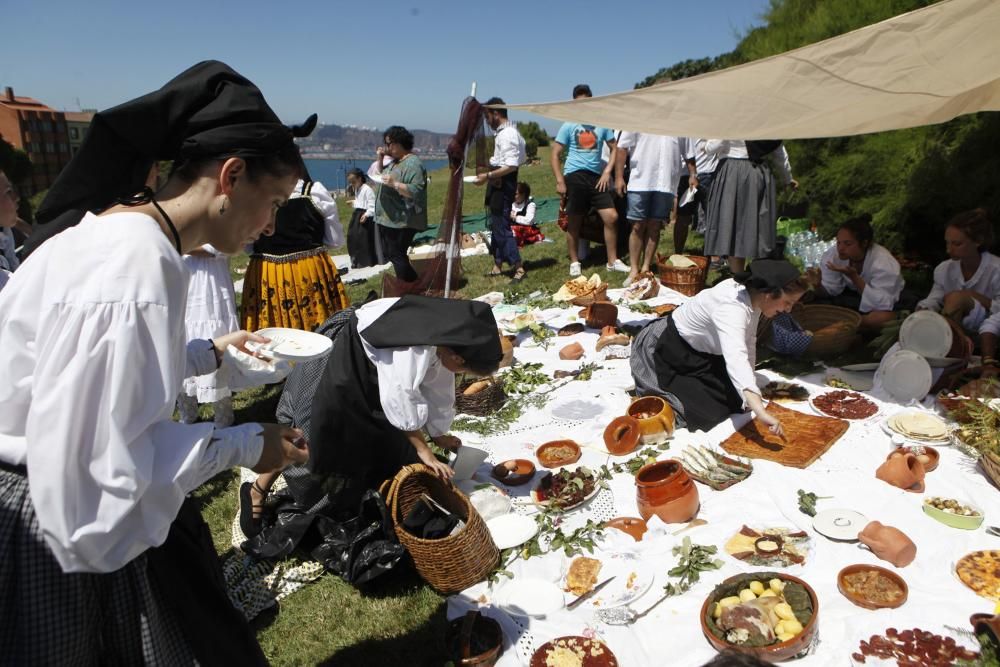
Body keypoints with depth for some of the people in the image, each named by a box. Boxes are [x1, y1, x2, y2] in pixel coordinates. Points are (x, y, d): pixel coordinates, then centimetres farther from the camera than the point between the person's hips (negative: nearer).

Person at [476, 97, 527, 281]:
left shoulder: (507, 135, -17)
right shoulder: (506, 132, 13)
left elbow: (511, 166, -25)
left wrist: (488, 176, -22)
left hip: (502, 184, -11)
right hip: (499, 184, 11)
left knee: (501, 227, -9)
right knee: (496, 225, 15)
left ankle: (518, 268, -6)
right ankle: (498, 265, 24)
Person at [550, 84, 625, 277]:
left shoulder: (602, 124, 7)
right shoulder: (568, 126, 0)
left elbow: (614, 150, 12)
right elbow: (555, 155, -2)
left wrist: (607, 172, -2)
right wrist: (559, 181, -10)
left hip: (597, 176, 3)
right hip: (575, 176, -3)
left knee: (611, 217, -4)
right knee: (574, 223, 3)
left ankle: (613, 261, 7)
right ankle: (574, 263, 16)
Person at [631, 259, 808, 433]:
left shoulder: (753, 295, -9)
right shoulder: (732, 308, -38)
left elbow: (748, 342, 1)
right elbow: (735, 359, -53)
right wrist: (760, 412, -61)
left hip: (699, 352, 9)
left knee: (734, 400, 10)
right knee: (707, 409, -14)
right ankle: (653, 395, 7)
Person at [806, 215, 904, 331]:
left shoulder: (884, 263, -33)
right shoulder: (833, 254, -22)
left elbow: (881, 304, -39)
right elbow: (829, 292, -15)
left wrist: (854, 277, -46)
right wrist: (818, 285, -40)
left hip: (886, 300, -3)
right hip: (852, 294, 4)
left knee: (884, 318, -37)